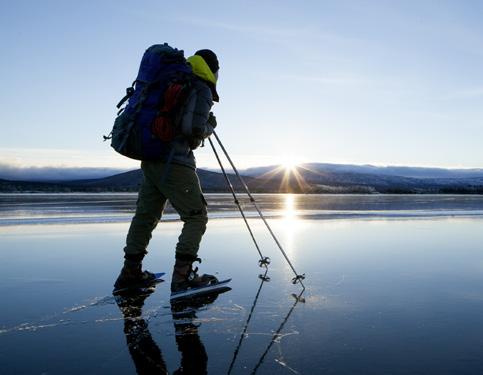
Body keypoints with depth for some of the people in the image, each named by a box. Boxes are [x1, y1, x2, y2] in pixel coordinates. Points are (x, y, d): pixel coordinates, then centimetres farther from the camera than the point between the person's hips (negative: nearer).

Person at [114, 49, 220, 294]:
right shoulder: (202, 90, -4)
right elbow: (194, 131, -17)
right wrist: (210, 126, 3)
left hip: (151, 160, 8)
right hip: (175, 163, -8)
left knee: (146, 215, 15)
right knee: (196, 217, 0)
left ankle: (130, 272, 24)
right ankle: (182, 276, -6)